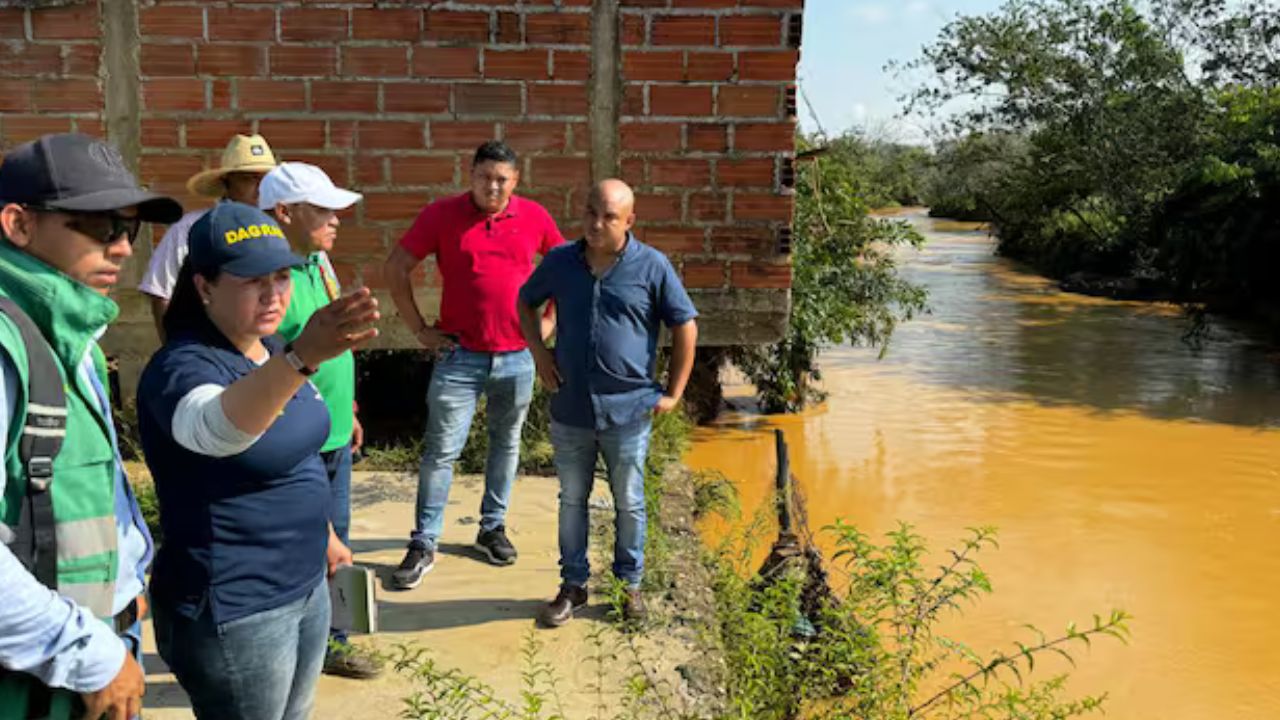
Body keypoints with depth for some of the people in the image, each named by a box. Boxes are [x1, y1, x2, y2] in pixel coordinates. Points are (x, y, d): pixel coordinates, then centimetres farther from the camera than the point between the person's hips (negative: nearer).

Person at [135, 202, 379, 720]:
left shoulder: (272, 347, 4)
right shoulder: (183, 366, -22)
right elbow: (217, 430, -46)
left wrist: (323, 533, 24)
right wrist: (303, 357, -61)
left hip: (305, 585, 8)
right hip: (233, 609, -8)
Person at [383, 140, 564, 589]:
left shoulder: (535, 217, 0)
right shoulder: (442, 215, -5)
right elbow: (396, 269, -1)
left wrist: (548, 321, 5)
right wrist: (419, 329, -2)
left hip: (517, 357, 2)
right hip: (459, 355, -2)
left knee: (506, 445, 14)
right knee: (441, 450, 0)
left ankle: (493, 527, 31)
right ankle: (423, 545, 10)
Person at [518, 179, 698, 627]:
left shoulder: (652, 266, -8)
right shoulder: (560, 262, 1)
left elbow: (685, 327, -2)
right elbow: (526, 302, 19)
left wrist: (673, 393, -3)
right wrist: (539, 351, 5)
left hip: (628, 411, -2)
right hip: (570, 410, 3)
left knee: (629, 503, 11)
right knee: (572, 500, 14)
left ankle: (630, 585, 30)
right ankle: (573, 586, 30)